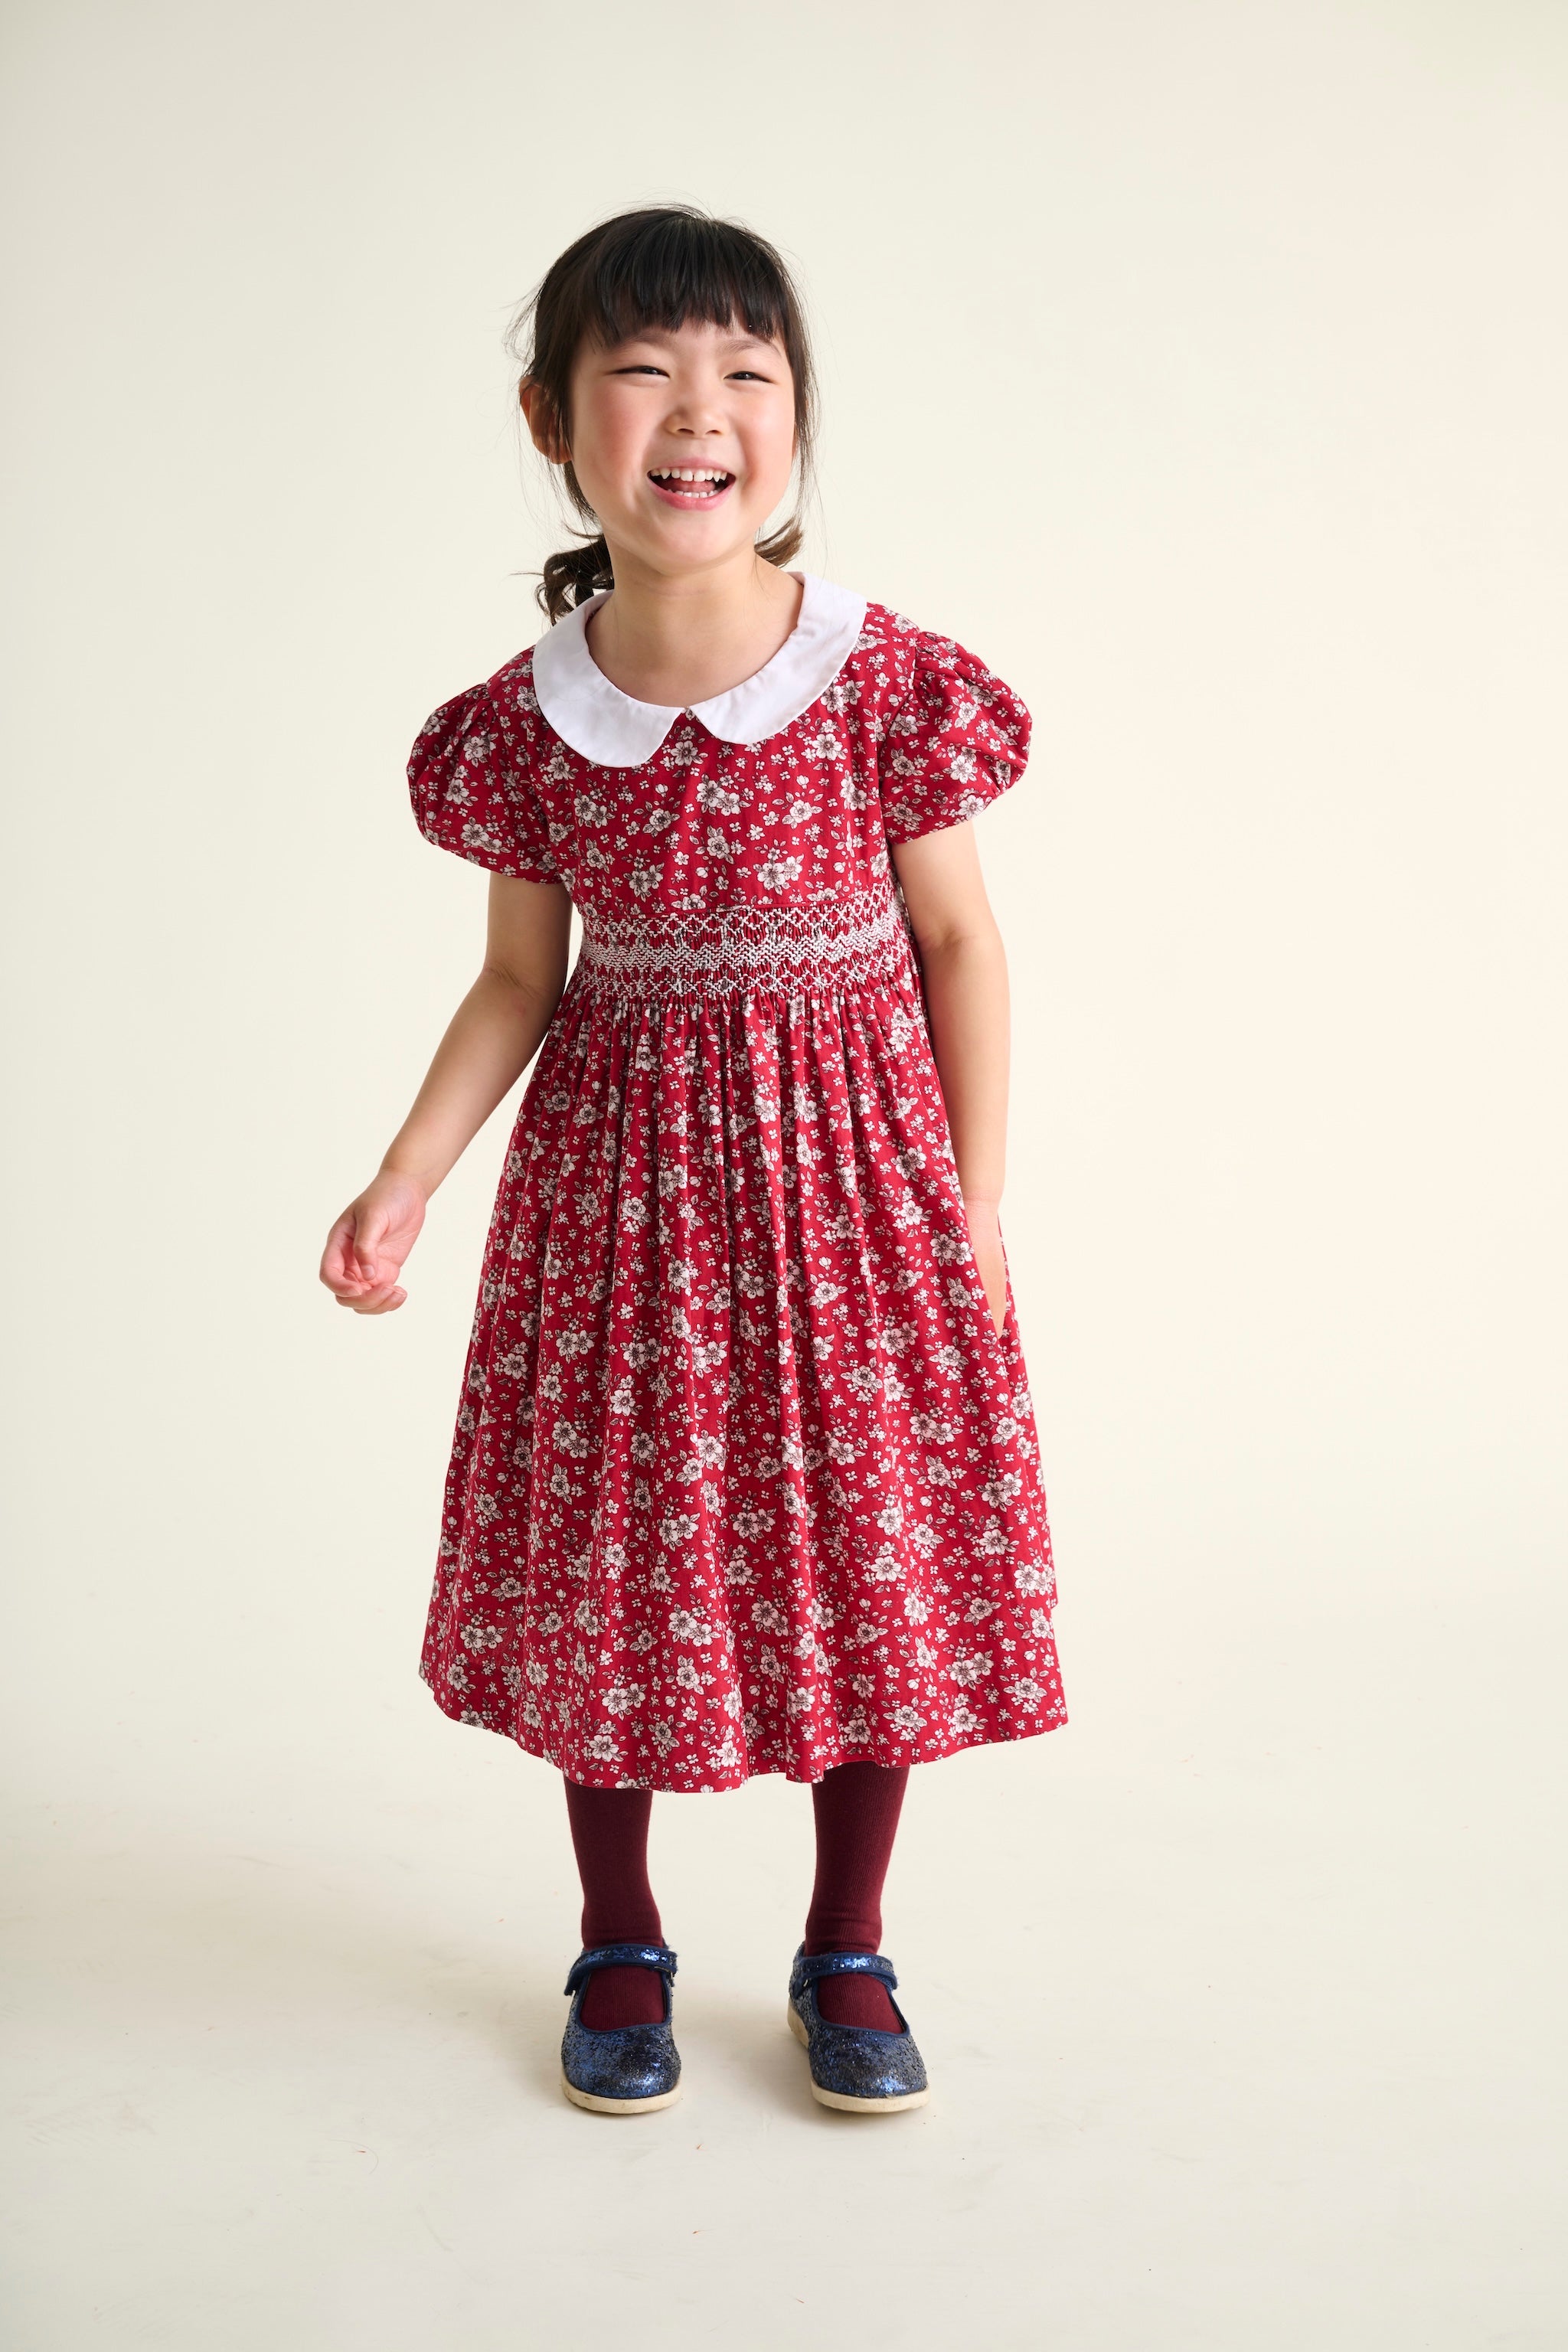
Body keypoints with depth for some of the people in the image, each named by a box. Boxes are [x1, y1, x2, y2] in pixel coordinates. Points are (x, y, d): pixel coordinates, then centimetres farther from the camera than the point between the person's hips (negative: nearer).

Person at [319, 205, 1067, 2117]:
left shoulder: (892, 686, -10)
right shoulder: (523, 724, -6)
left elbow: (957, 940, -2)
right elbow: (521, 977, 4)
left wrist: (975, 1200, -2)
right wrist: (402, 1184, -6)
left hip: (851, 1165, -1)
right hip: (619, 1170, 1)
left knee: (868, 1547, 7)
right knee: (611, 1555, 10)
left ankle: (847, 1954, 29)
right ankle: (620, 1947, 32)